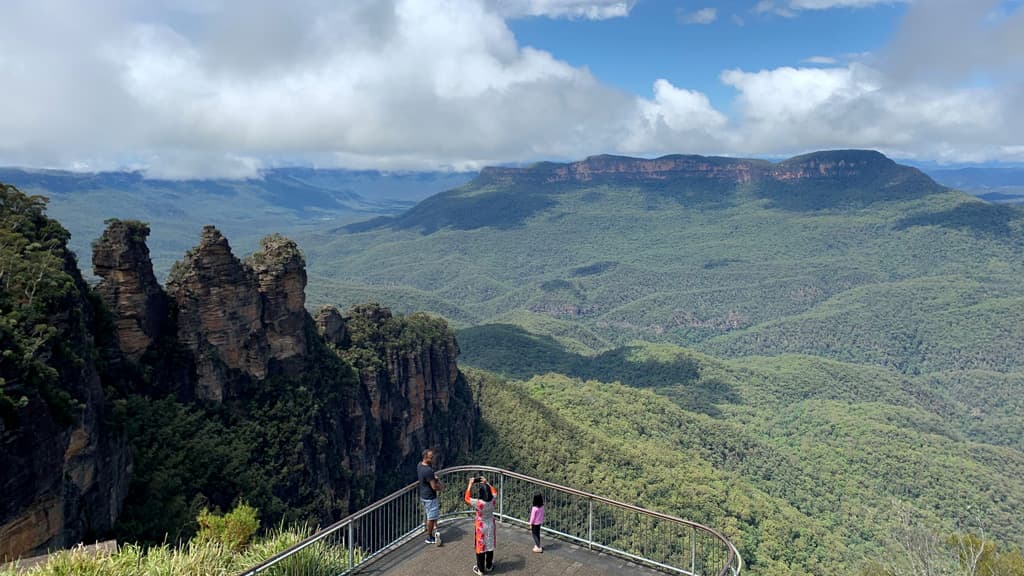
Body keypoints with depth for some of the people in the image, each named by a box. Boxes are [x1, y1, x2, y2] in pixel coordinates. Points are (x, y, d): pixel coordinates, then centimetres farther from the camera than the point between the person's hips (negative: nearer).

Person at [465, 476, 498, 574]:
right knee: (490, 546, 20)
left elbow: (467, 498, -12)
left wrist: (470, 484, -11)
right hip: (490, 525, 4)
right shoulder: (492, 500, -17)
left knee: (480, 547, 11)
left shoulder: (478, 503, -29)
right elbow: (494, 492, 7)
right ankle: (489, 566, 35)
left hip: (481, 527, -4)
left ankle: (481, 569, 23)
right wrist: (486, 483, 9)